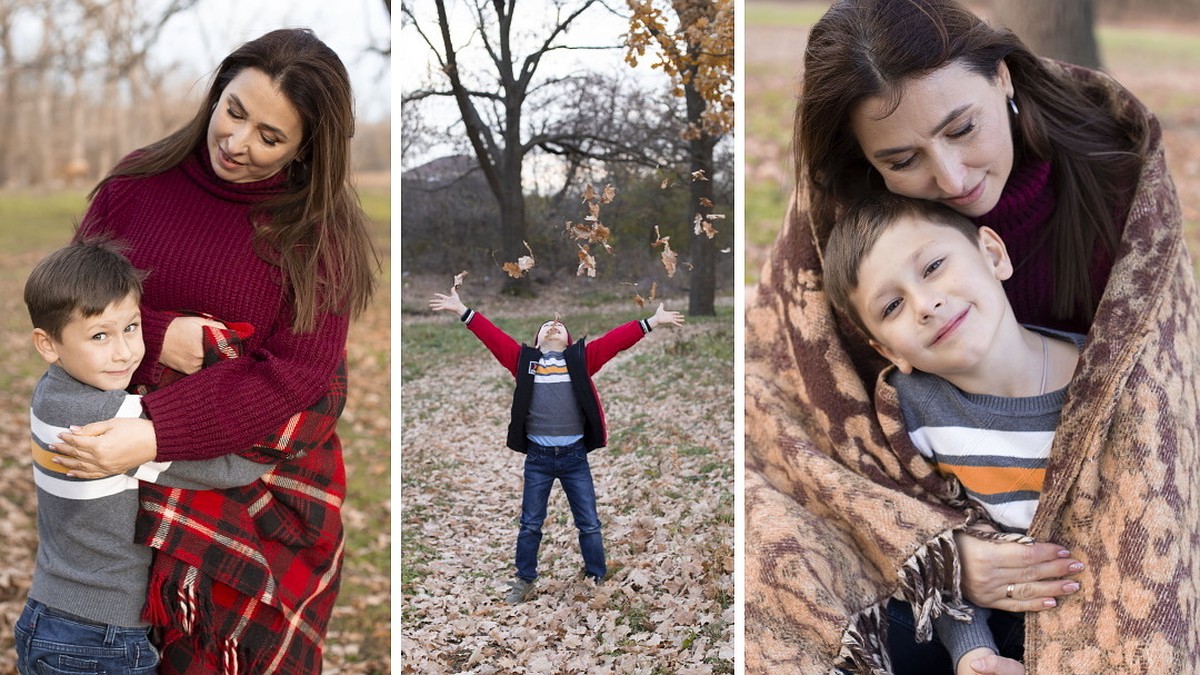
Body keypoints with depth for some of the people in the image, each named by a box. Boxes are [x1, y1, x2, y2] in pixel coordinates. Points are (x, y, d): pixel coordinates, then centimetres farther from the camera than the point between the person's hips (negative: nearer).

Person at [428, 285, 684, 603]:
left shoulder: (581, 358, 6)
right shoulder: (524, 358, 8)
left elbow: (615, 339, 2)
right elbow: (493, 336, 5)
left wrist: (653, 322, -2)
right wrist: (462, 310, 1)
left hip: (575, 455, 0)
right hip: (537, 456, 0)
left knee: (589, 524, 7)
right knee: (530, 524, 10)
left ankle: (597, 580, 20)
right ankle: (524, 580, 23)